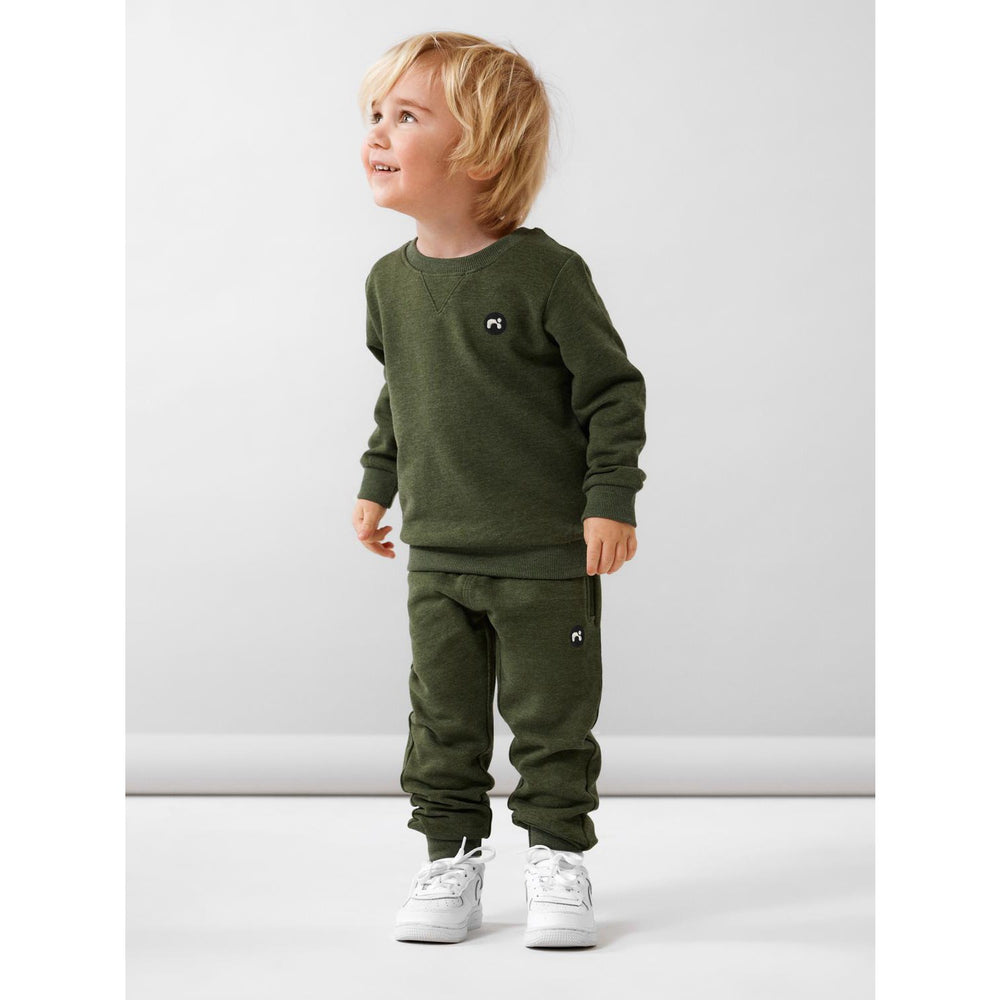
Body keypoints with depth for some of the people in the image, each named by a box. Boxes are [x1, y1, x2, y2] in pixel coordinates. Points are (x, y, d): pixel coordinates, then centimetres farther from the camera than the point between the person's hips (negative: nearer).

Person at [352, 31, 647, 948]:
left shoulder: (545, 272, -14)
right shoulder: (391, 280, 4)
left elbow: (613, 388, -10)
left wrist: (610, 501, -13)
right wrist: (377, 484, 20)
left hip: (548, 557, -5)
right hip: (437, 555, 5)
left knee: (552, 718, 5)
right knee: (442, 723, 9)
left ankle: (559, 858, 19)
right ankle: (452, 858, 22)